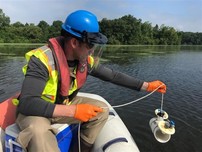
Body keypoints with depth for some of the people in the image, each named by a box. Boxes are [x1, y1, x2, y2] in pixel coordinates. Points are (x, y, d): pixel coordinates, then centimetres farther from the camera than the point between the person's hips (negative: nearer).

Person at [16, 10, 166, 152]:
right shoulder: (42, 59, -31)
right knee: (38, 130, -38)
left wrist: (147, 86, -3)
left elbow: (113, 75, -3)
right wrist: (73, 111, -40)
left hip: (64, 105, 6)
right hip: (35, 111, -5)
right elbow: (27, 103, -35)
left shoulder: (87, 60, -12)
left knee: (102, 110, -8)